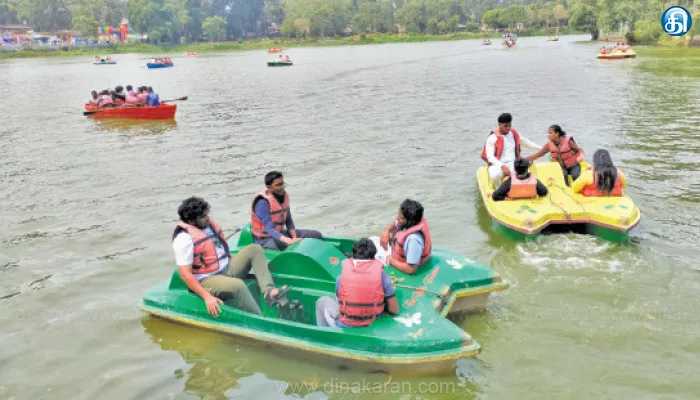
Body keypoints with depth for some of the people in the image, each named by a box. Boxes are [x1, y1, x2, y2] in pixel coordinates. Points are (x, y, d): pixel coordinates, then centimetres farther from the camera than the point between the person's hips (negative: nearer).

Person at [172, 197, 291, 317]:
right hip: (208, 279, -9)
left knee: (254, 249, -3)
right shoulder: (184, 238, -19)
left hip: (227, 268, 9)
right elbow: (185, 273, -23)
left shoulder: (208, 224, 6)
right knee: (238, 285, -36)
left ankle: (268, 291, -21)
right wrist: (207, 296, -29)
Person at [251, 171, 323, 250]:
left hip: (280, 233, 8)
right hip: (265, 238, -8)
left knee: (316, 235, 2)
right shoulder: (263, 202, -23)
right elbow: (269, 229, -30)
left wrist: (294, 238, -9)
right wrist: (289, 241, -42)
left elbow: (288, 221, 8)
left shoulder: (284, 195, 1)